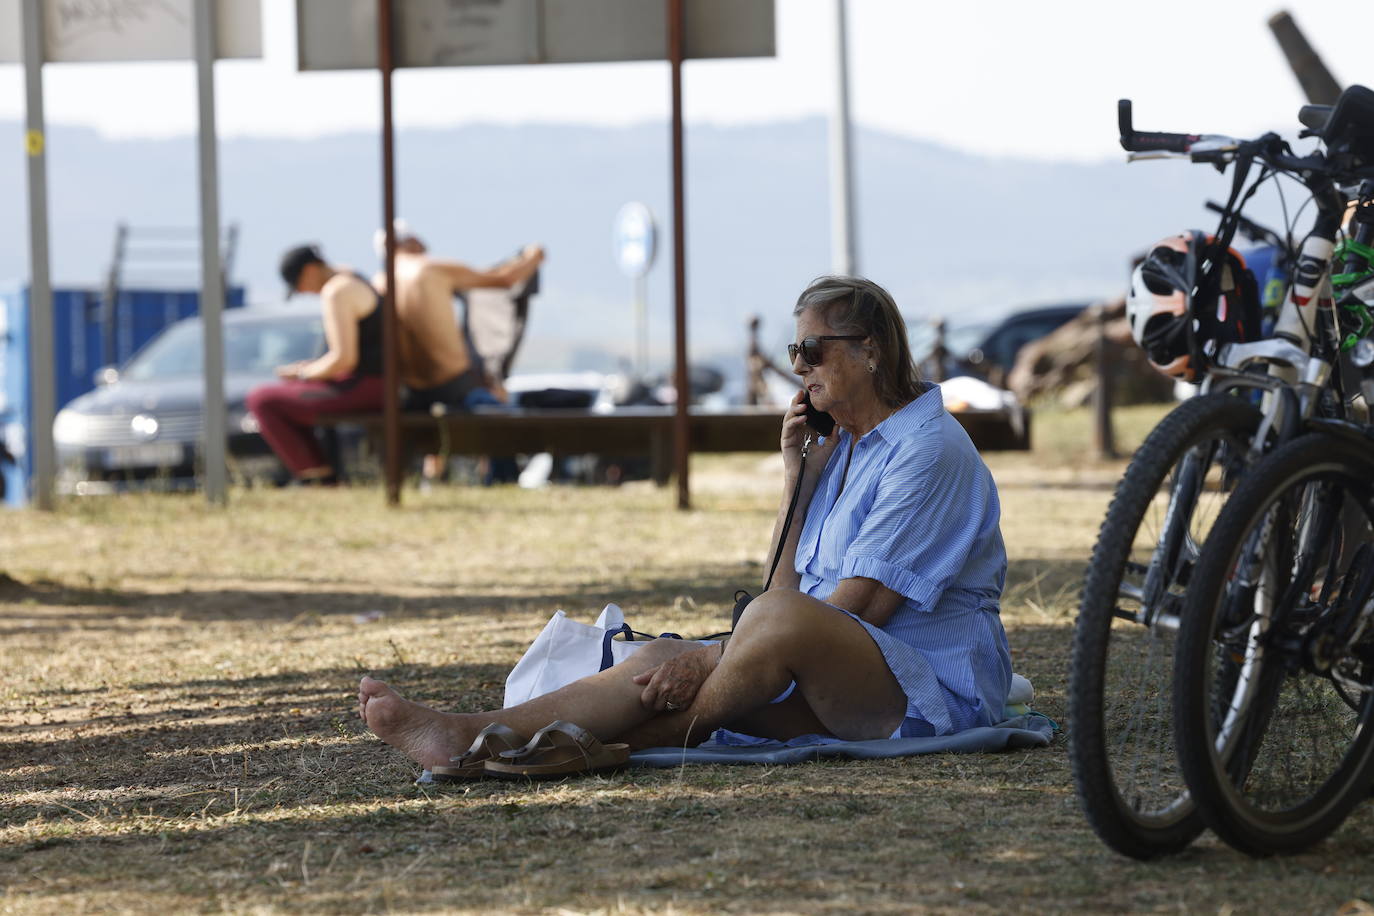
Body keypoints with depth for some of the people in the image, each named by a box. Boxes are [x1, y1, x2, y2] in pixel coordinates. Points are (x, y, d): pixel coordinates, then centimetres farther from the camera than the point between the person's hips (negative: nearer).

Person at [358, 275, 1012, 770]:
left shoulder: (928, 448, -10)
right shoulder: (839, 449, 20)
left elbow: (857, 606, -18)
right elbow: (786, 581, 14)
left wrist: (713, 661, -21)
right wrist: (797, 474, 5)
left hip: (932, 684, -8)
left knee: (783, 621, -36)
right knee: (665, 660, -13)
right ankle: (467, 735, -28)